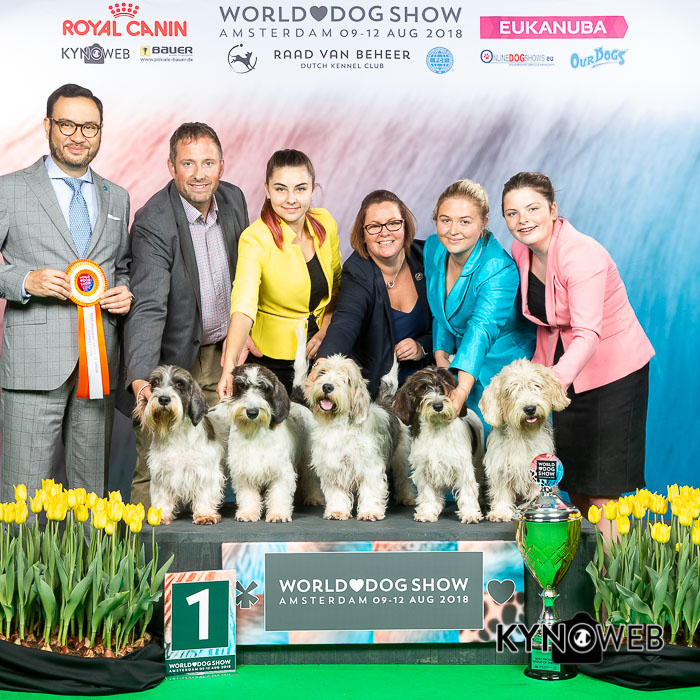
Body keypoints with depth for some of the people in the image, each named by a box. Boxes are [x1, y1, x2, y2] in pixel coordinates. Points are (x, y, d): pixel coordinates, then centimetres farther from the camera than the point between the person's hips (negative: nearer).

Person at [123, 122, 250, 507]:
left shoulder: (233, 198, -1)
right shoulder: (153, 223, -21)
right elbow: (148, 308, -29)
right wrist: (140, 377, -41)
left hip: (221, 354, 5)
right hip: (173, 356, -5)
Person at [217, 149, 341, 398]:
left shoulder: (325, 223, -4)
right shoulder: (255, 238, -21)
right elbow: (243, 304, -36)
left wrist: (324, 331, -4)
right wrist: (230, 365, -49)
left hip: (318, 351, 5)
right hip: (273, 357, -5)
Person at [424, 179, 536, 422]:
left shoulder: (500, 269, -27)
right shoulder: (433, 247, -5)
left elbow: (482, 329, -42)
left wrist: (462, 390, -54)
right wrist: (441, 356, -6)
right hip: (459, 362, 6)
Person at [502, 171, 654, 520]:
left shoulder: (582, 254, -26)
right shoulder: (520, 251, -4)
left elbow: (588, 333, -36)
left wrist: (555, 378, -52)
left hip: (613, 365, -7)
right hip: (564, 367, 7)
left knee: (602, 488, -8)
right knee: (573, 479, 13)